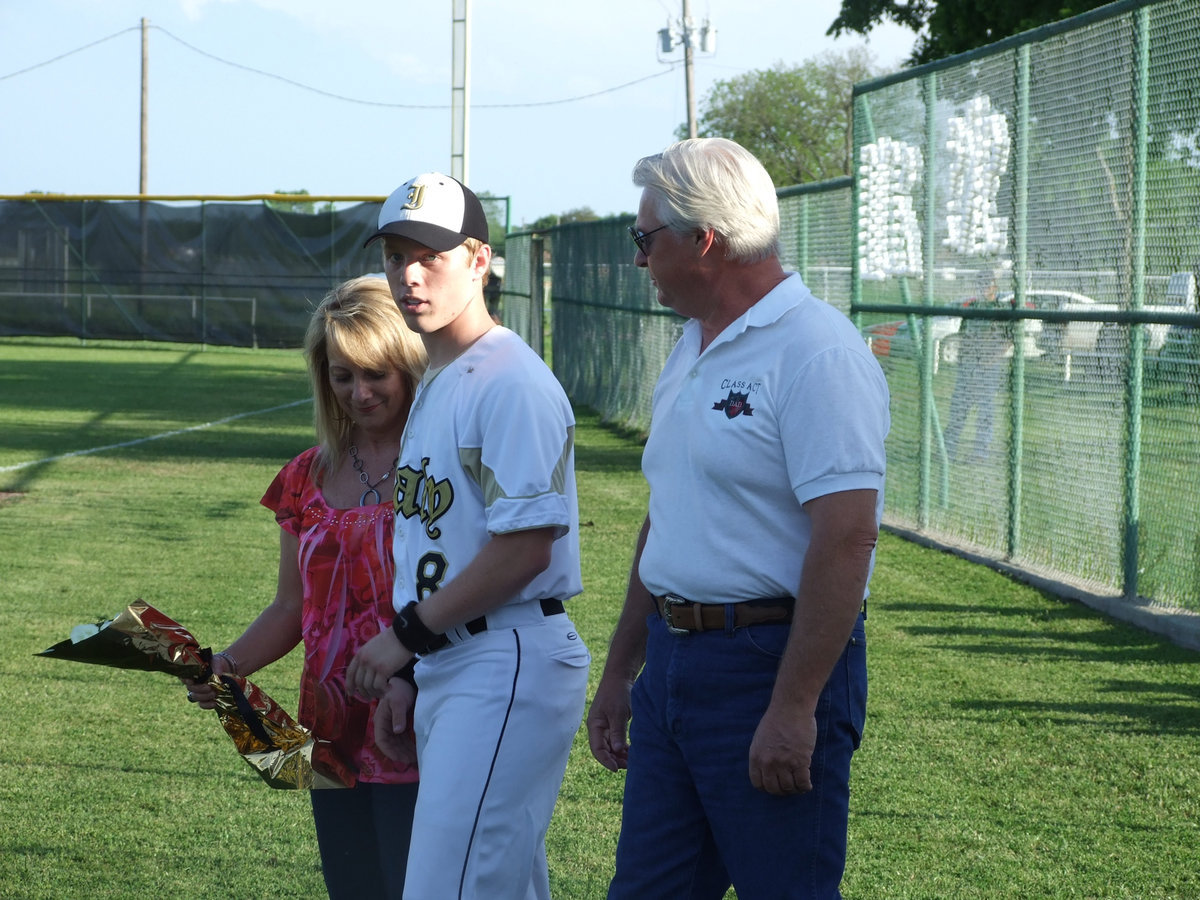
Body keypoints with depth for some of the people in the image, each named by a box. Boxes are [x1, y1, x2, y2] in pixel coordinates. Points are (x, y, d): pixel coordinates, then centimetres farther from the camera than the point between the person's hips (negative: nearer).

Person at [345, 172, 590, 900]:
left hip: (511, 664, -10)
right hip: (448, 669, 10)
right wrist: (405, 673, 17)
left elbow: (526, 544, -20)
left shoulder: (512, 383, -14)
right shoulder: (434, 385, 17)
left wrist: (407, 634, -14)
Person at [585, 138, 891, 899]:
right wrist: (620, 672, 22)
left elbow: (846, 538, -22)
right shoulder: (693, 350, 16)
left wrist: (793, 708, -25)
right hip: (673, 664, 9)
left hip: (770, 666, -9)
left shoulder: (816, 352, -15)